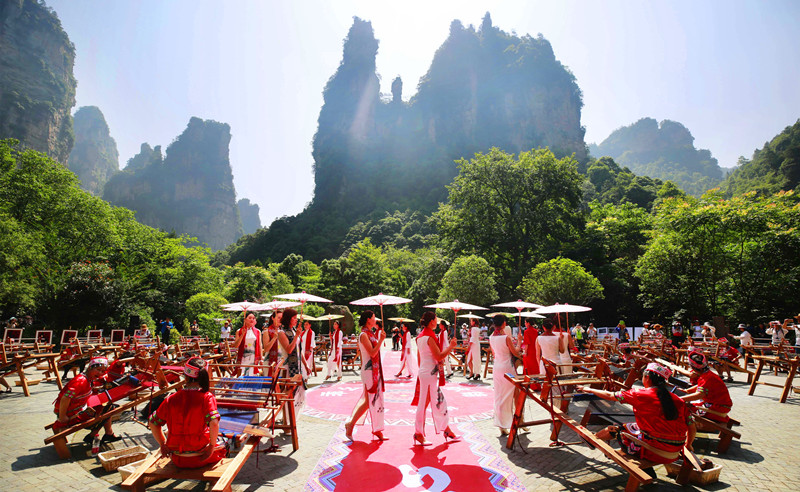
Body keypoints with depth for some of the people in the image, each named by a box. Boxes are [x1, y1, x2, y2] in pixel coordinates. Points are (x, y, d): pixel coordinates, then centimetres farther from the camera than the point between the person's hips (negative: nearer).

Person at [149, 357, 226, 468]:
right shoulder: (207, 397, -17)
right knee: (221, 449, 28)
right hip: (201, 459, -4)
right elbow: (214, 423, -29)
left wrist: (163, 444, 14)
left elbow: (153, 423, 3)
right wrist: (212, 446, -14)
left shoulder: (171, 399, -5)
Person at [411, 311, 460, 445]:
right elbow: (439, 356, -19)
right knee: (424, 403, 1)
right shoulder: (429, 338, -18)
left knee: (439, 401, 14)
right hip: (430, 373, -10)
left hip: (424, 372, 10)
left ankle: (447, 431, 22)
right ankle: (419, 434, 12)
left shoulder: (420, 337, 11)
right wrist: (451, 346, -8)